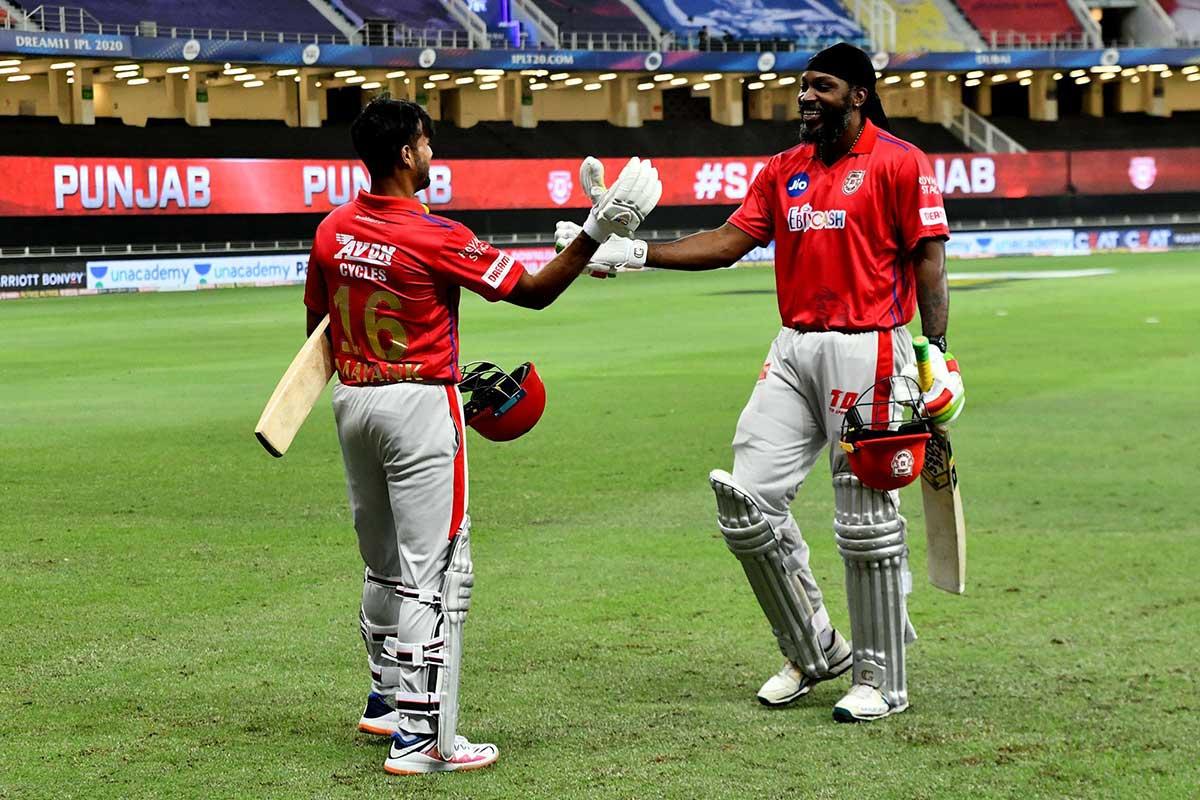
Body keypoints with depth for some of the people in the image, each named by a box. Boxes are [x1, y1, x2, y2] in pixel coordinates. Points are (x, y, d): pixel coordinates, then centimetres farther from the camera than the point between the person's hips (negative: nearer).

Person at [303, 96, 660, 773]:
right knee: (434, 574, -5)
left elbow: (318, 331, 12)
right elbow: (535, 291, -12)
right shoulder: (436, 239, -18)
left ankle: (387, 702, 34)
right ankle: (421, 736, -8)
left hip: (353, 403, 8)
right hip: (420, 408, -7)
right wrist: (598, 232, -10)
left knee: (384, 565, 21)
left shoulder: (331, 231, 2)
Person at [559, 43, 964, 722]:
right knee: (746, 499, 1)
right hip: (795, 349, 7)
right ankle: (813, 651, 17)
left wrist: (936, 353, -15)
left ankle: (884, 681, 10)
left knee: (868, 523, -2)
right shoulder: (784, 170, 15)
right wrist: (634, 253, -2)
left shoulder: (899, 163, -4)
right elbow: (730, 241, 9)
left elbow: (929, 258, -7)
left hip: (867, 350, -7)